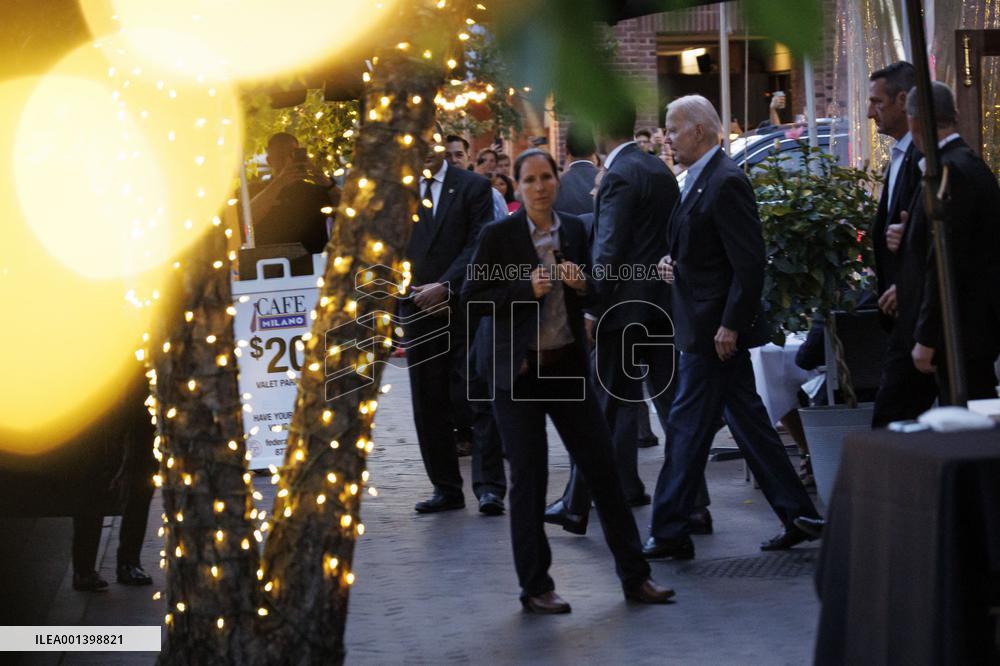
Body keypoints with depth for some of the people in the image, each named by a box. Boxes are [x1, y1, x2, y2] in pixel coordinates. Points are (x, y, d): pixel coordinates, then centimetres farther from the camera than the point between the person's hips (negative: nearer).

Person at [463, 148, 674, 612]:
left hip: (567, 363, 4)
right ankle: (535, 587, 13)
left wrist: (581, 284, -7)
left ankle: (635, 576, 14)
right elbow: (471, 296, -7)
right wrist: (526, 289, -19)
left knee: (602, 466, 5)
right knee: (529, 477, 1)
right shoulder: (497, 235, -7)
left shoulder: (573, 230, 6)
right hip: (518, 367, -4)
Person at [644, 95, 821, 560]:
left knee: (687, 428, -5)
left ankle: (669, 534, 1)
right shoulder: (698, 180, 15)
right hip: (707, 327, 10)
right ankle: (798, 516, 19)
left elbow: (749, 262, -20)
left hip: (716, 329, -10)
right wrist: (674, 263, 6)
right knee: (748, 423, 13)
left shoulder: (726, 182, -16)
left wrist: (730, 325, -22)